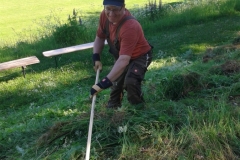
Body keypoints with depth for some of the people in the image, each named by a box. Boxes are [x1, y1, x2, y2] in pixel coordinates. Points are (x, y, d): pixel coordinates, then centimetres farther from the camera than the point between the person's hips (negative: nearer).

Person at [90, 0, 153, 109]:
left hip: (139, 56, -7)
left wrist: (104, 83, -55)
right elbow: (100, 37, -1)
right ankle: (113, 106, 46)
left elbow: (124, 60, -49)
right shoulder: (105, 15, -20)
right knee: (116, 82, 20)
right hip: (120, 56, 7)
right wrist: (96, 58, -16)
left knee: (130, 81, -30)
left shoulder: (130, 27, -42)